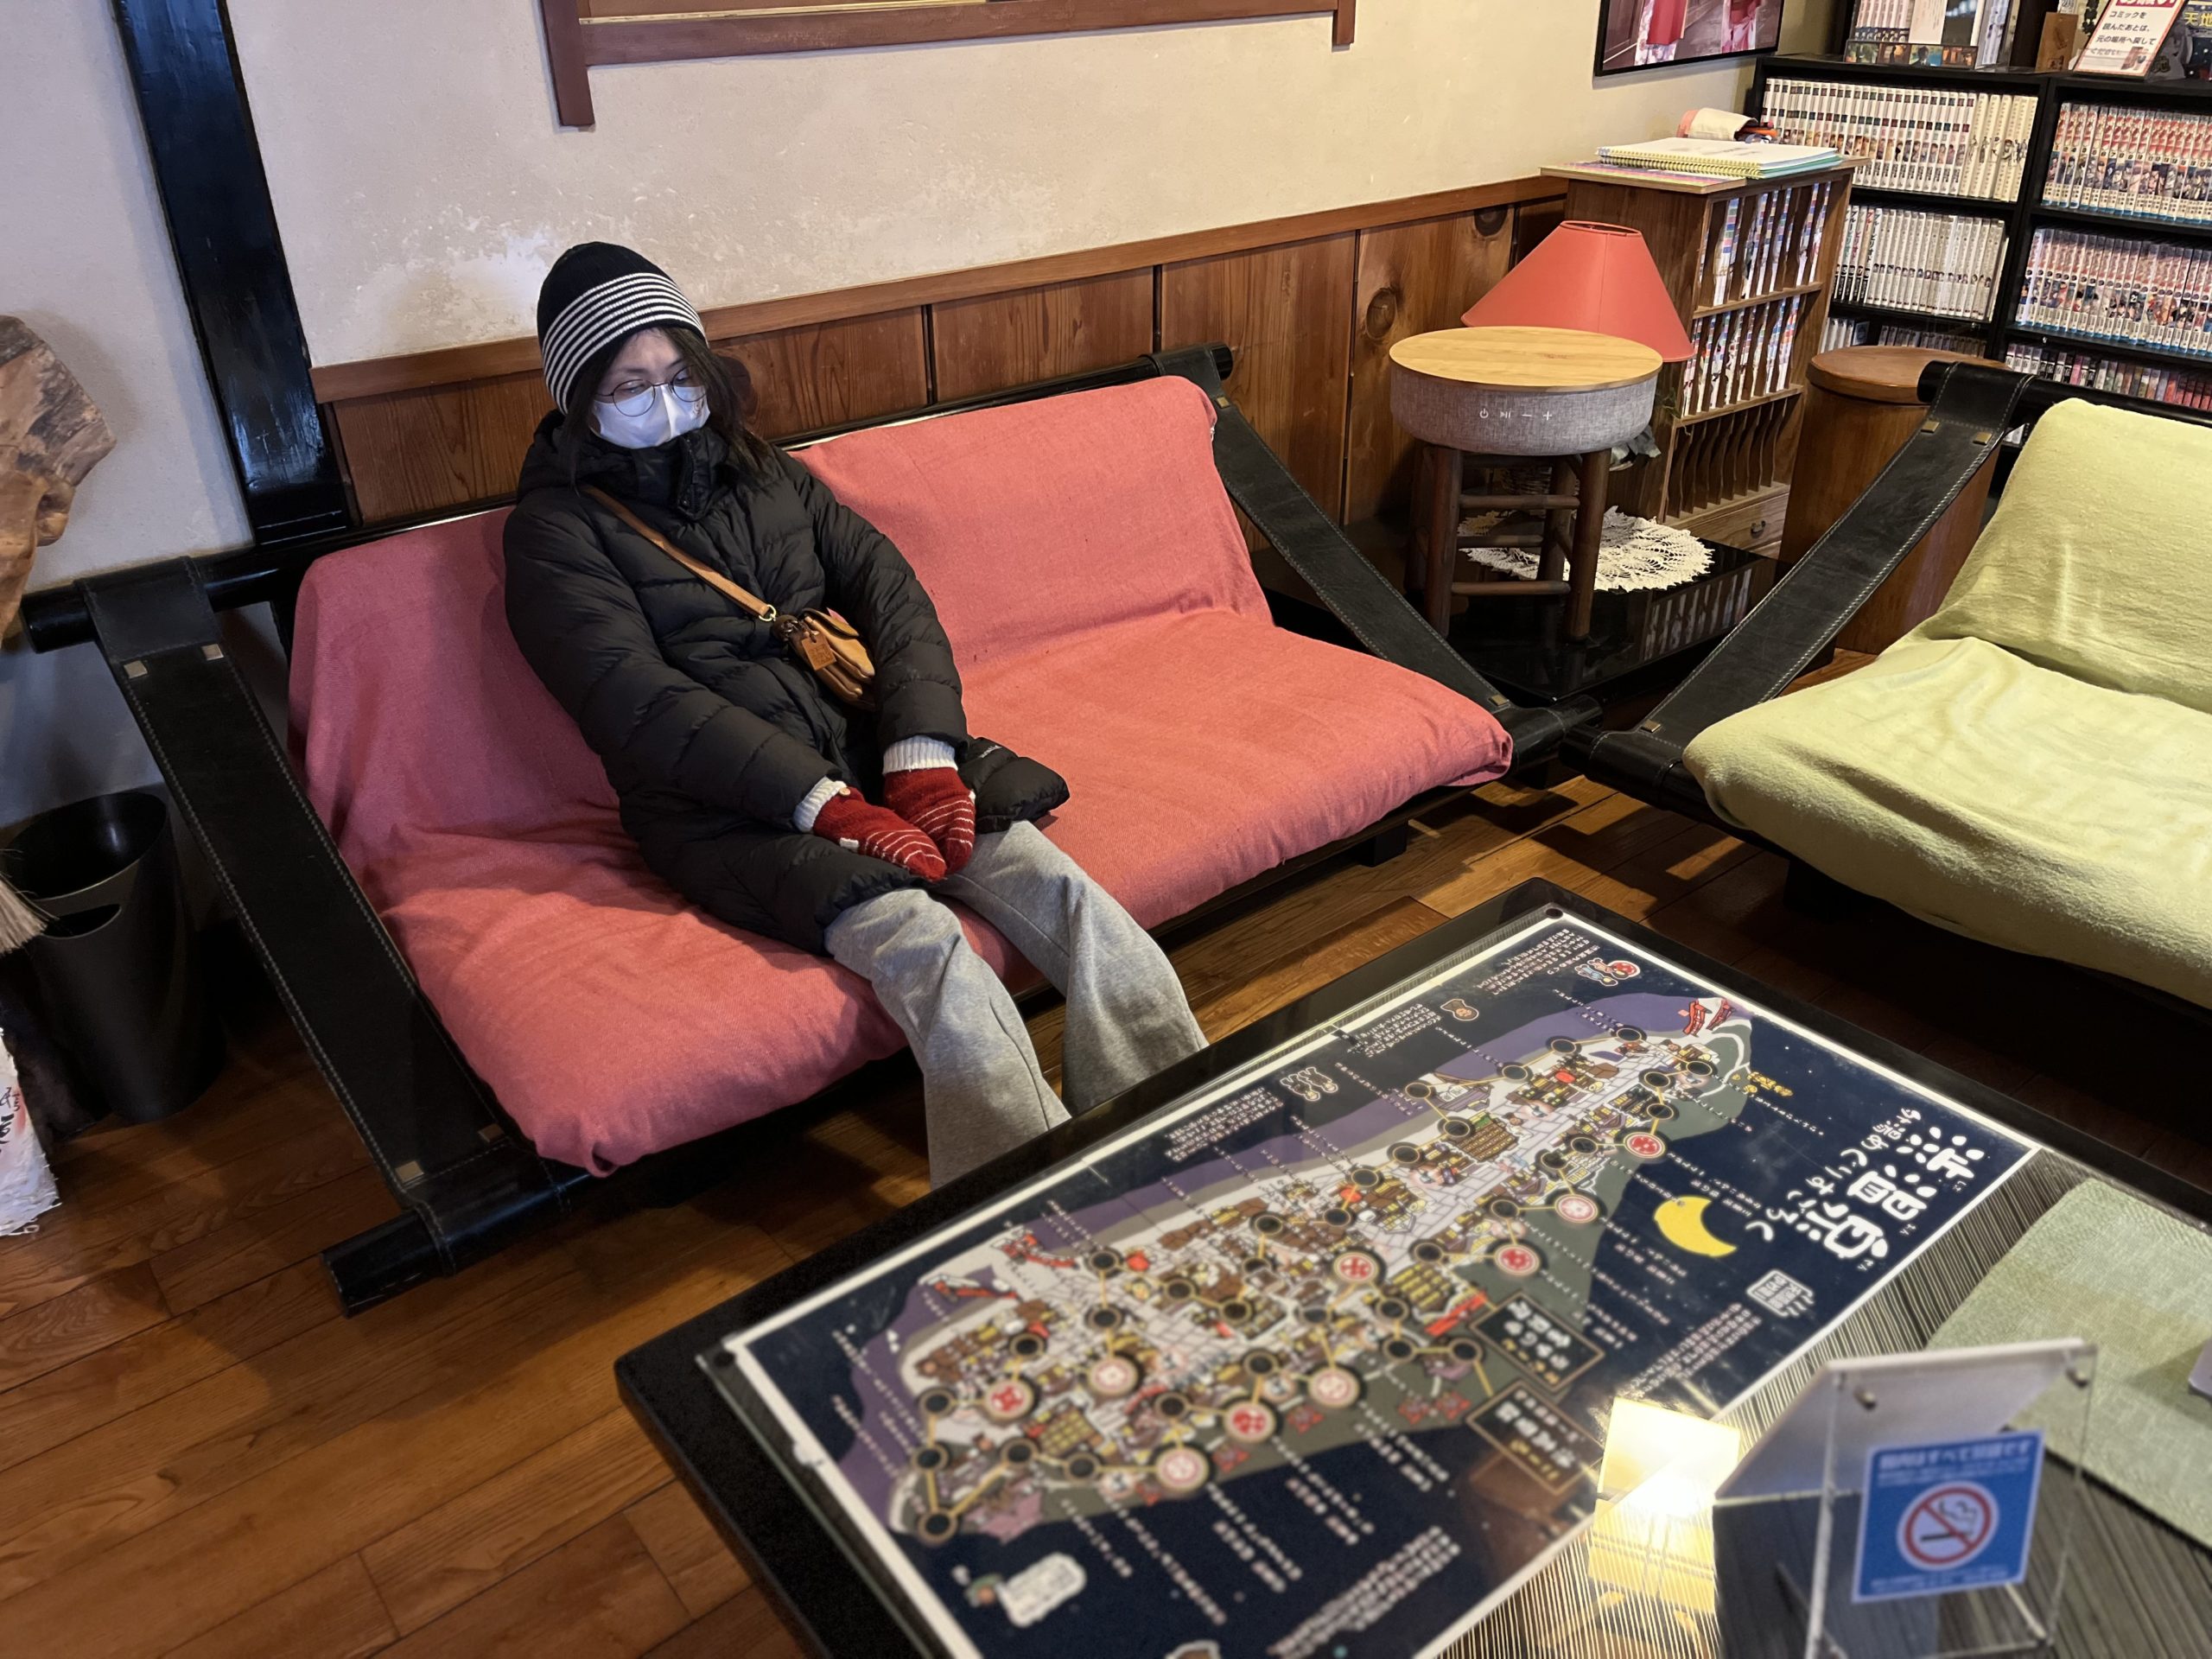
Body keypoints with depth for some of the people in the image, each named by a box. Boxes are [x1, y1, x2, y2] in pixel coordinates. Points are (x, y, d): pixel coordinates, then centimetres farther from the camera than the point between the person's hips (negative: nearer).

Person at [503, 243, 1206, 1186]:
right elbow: (642, 703, -11)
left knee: (1062, 890, -20)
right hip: (725, 806, -5)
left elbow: (889, 589, 7)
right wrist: (827, 808, -21)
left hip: (869, 749, 5)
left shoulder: (761, 473, 20)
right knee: (923, 943, -31)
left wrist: (924, 753, -12)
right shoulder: (555, 531, 3)